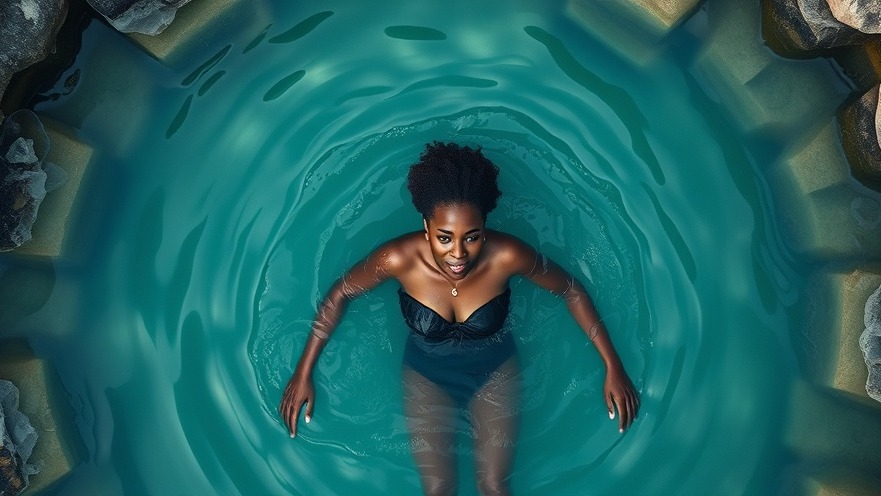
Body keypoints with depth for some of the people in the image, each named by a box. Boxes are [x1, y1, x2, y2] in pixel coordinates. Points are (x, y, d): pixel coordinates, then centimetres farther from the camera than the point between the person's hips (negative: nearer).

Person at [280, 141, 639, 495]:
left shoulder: (507, 255, -30)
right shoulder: (399, 258, -30)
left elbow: (571, 290, -13)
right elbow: (339, 295, -12)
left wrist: (613, 368, -10)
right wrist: (303, 373, -8)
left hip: (494, 370, 0)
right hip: (426, 373, 0)